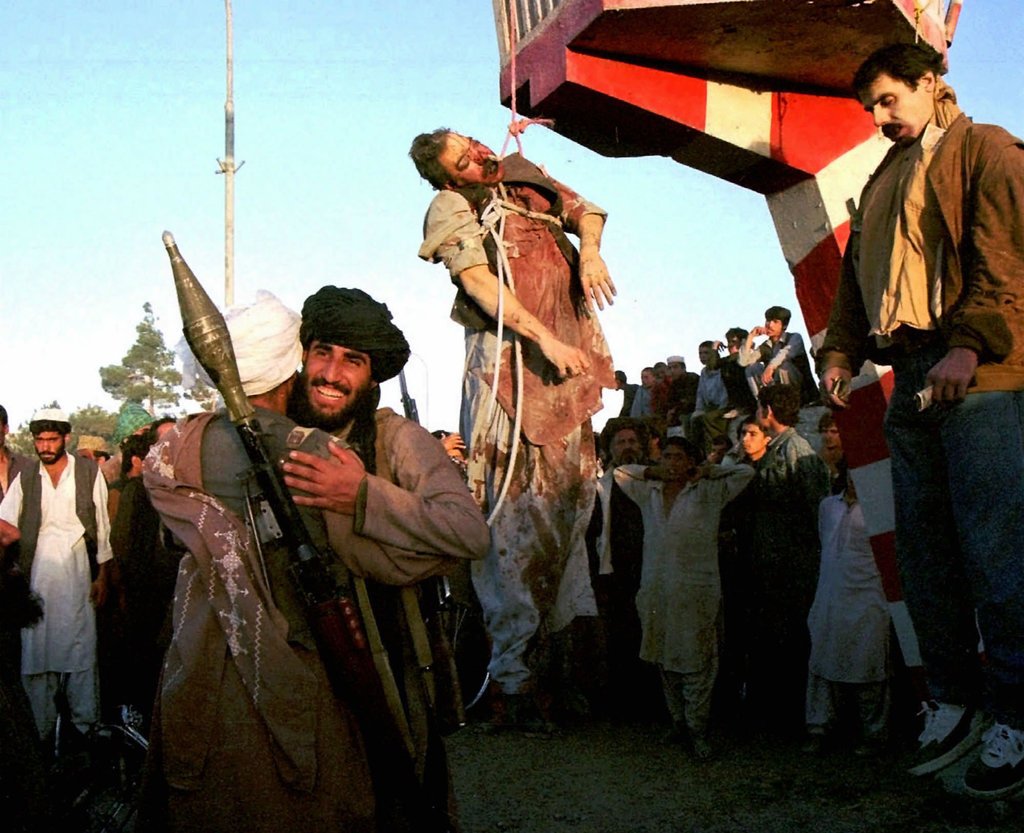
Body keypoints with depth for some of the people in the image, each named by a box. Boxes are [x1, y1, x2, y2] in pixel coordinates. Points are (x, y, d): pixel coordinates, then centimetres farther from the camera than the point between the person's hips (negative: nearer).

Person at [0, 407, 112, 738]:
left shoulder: (89, 472, 3)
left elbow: (102, 527, 5)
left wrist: (102, 576, 3)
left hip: (77, 569, -2)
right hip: (36, 571, 2)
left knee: (81, 645, 0)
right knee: (36, 648, 3)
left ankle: (85, 722, 9)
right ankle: (40, 727, 12)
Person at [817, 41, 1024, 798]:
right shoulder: (884, 182, 26)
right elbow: (857, 272, 25)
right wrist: (842, 349, 12)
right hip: (911, 381, 7)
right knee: (924, 549, 6)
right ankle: (953, 703, 15)